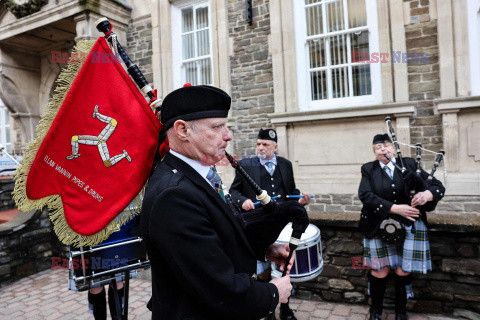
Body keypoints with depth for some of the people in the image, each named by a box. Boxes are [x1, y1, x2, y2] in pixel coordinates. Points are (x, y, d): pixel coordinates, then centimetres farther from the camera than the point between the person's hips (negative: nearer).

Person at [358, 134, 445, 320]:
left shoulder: (409, 164, 4)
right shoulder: (368, 170, 1)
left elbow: (438, 186, 2)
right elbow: (365, 195, -14)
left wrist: (428, 193, -23)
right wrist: (394, 208, -23)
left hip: (408, 226, 1)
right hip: (379, 227, -1)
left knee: (403, 271, 8)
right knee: (379, 270, 6)